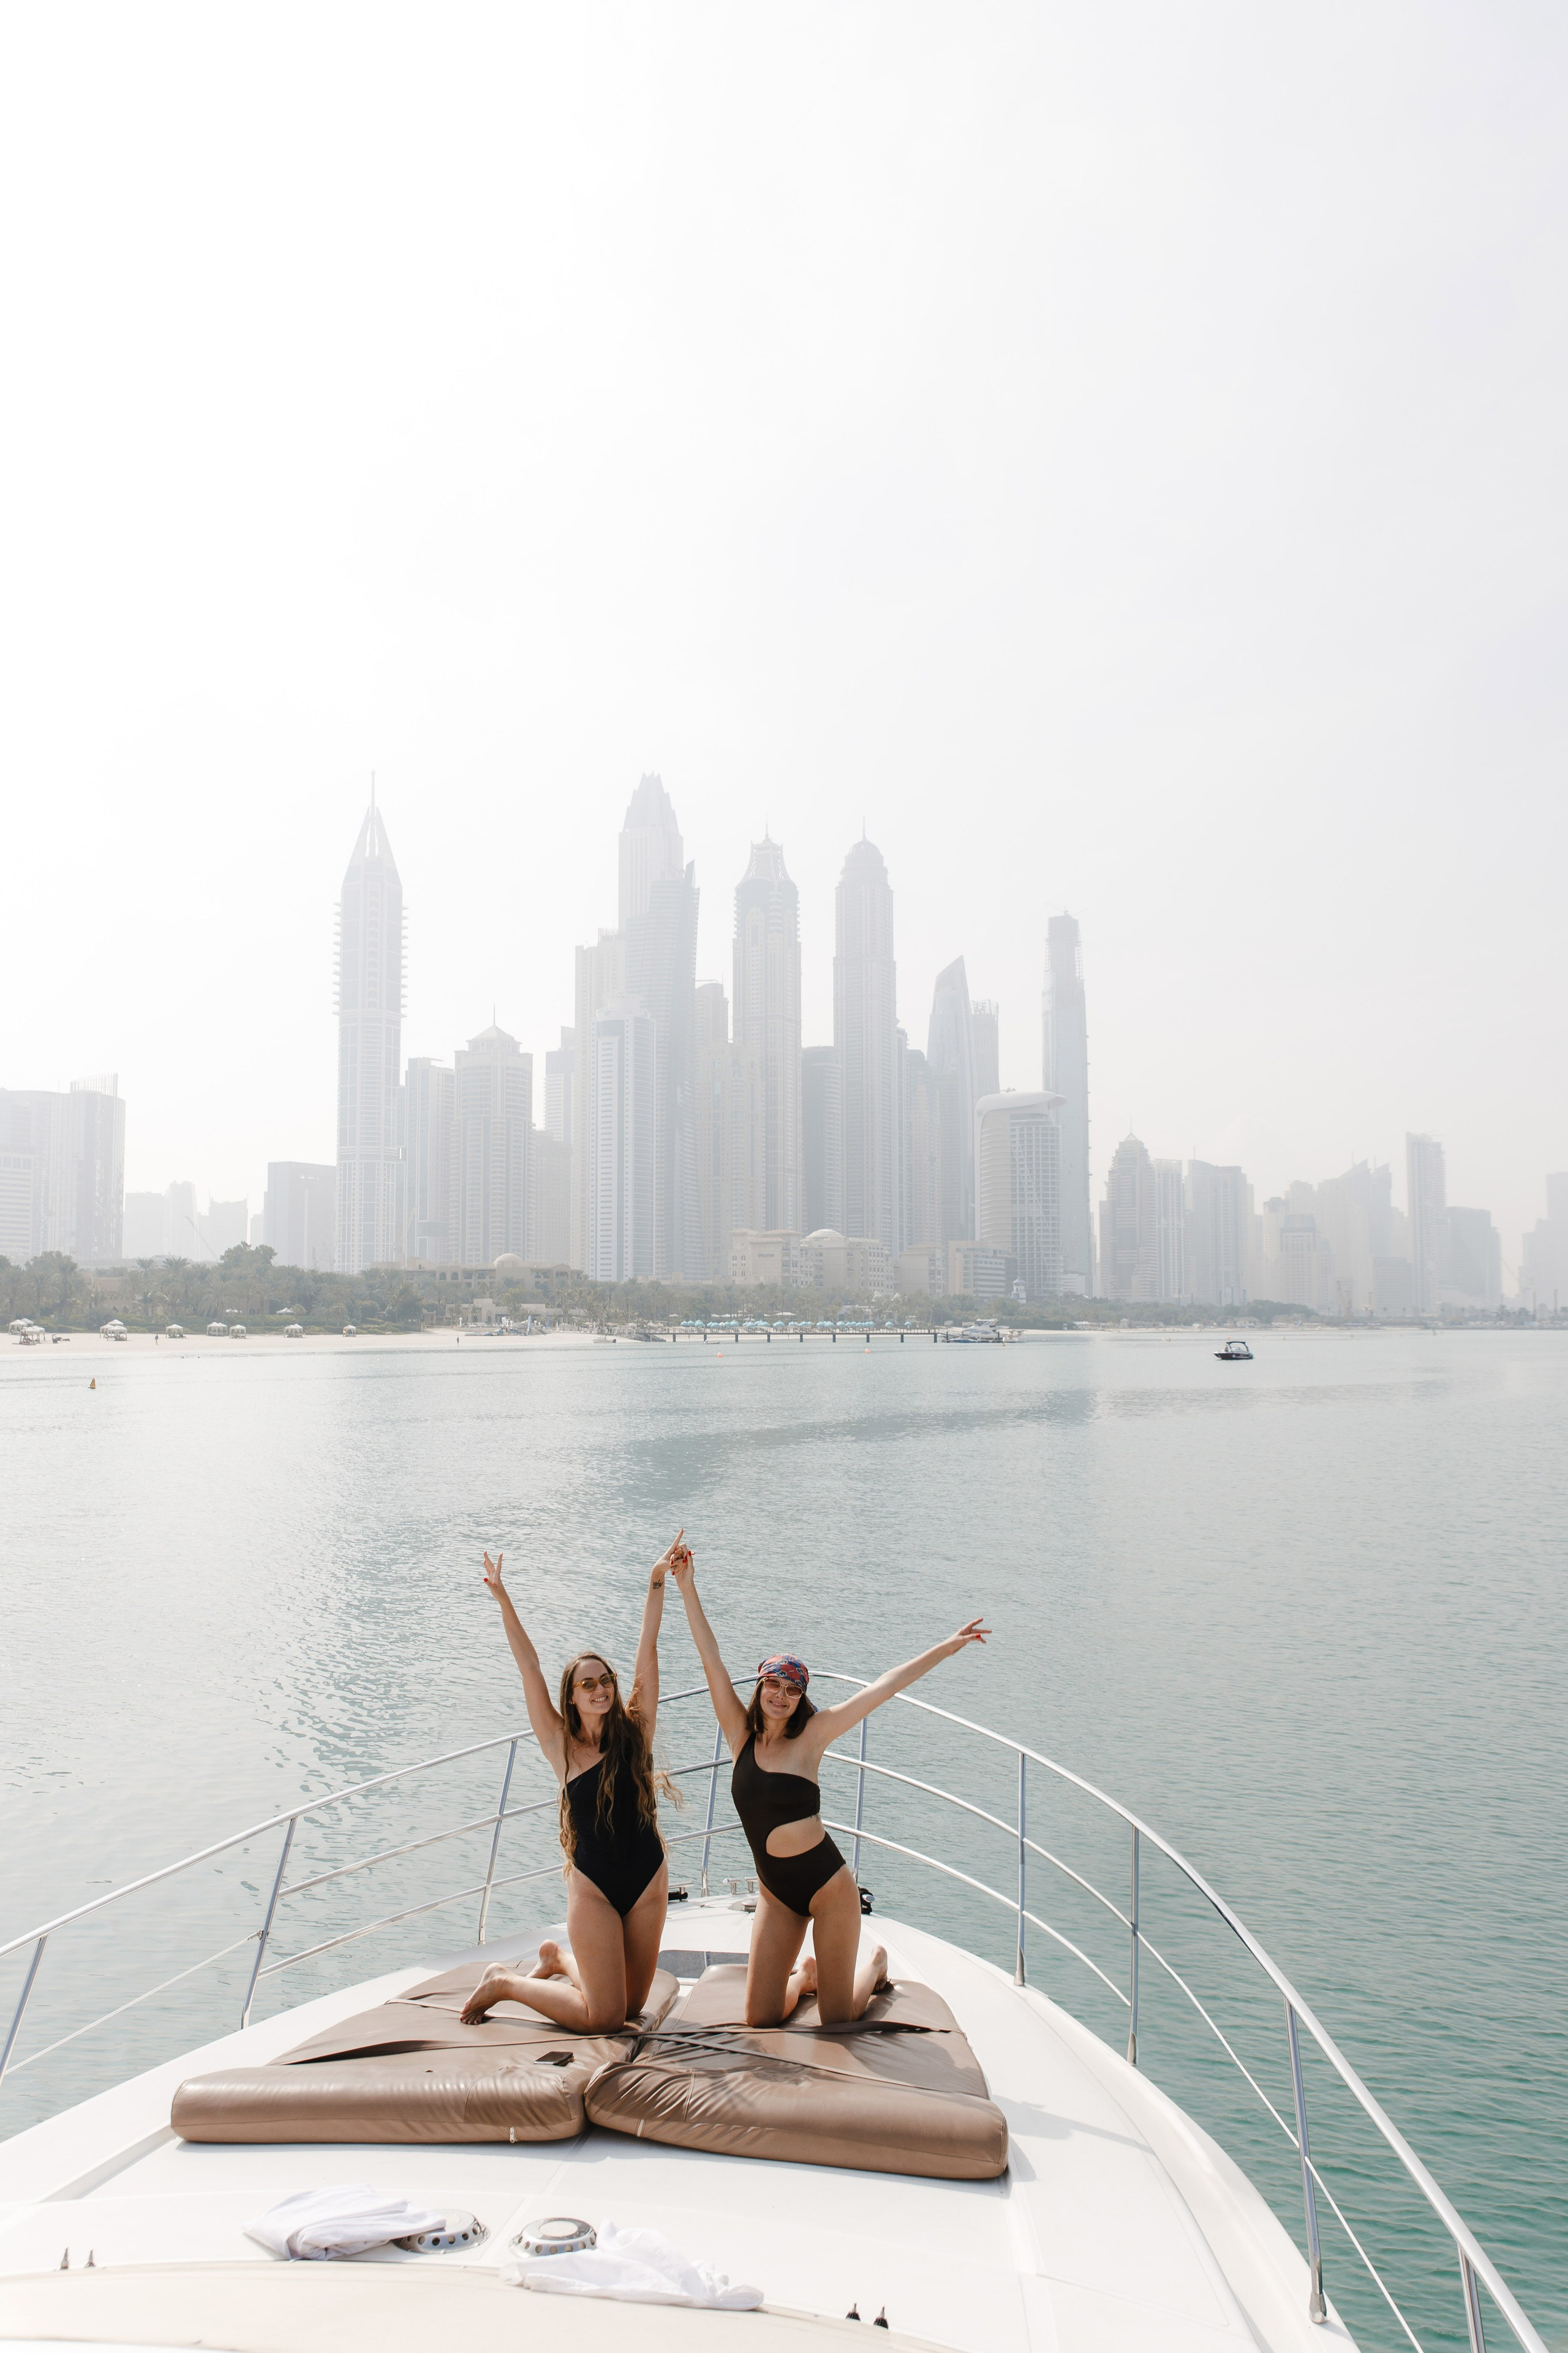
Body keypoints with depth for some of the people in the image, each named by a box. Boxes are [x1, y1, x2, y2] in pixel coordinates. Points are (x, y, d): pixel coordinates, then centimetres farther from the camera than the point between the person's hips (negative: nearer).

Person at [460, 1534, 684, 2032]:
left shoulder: (635, 1731, -1)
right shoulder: (561, 1746, -6)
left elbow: (647, 1649, -5)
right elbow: (530, 1669, -10)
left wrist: (657, 1582, -10)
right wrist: (503, 1600, -13)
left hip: (648, 1879, 3)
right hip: (593, 1887, -3)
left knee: (631, 2006, 13)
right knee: (603, 2018, -3)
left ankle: (559, 1958, 39)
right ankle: (503, 1982, 18)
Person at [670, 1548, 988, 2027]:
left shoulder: (809, 1737, -9)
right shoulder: (741, 1736, -3)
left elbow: (881, 1689, -12)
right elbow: (712, 1663, -7)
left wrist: (945, 1649, -12)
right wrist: (687, 1590, -12)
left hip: (827, 1885, -3)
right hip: (775, 1892, 3)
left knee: (837, 2021, 5)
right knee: (760, 2020, 5)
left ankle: (874, 1960, 35)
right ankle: (805, 1973, 35)